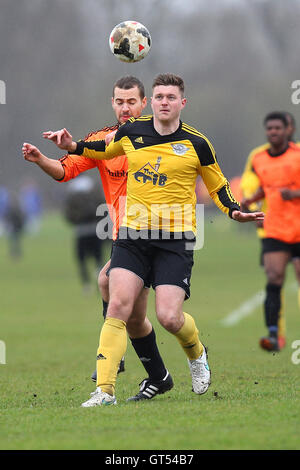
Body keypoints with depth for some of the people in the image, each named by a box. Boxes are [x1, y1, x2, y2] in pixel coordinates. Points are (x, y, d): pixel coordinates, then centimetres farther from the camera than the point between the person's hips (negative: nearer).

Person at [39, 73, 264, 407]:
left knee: (169, 317, -11)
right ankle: (104, 390, -14)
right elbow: (103, 149, 27)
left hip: (175, 239, -2)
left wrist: (235, 212, -7)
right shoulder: (131, 132, 6)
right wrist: (73, 146, 12)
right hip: (132, 235, 2)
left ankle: (197, 355, 25)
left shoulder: (197, 144, -1)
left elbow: (218, 187, 10)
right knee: (118, 306, -14)